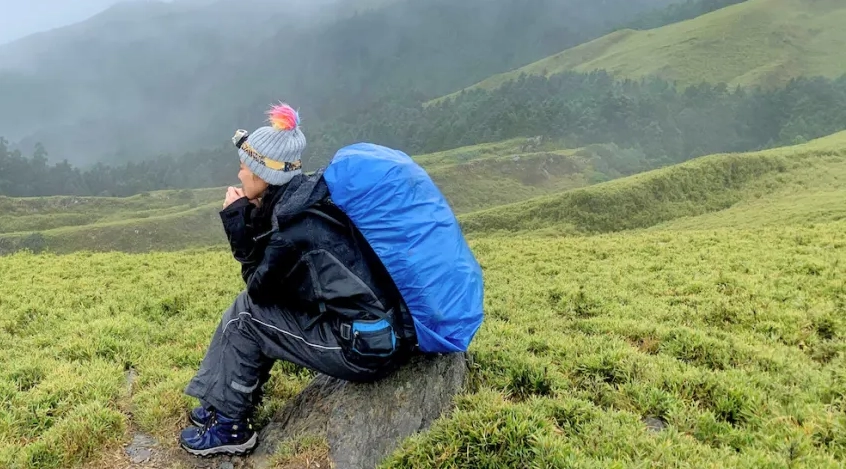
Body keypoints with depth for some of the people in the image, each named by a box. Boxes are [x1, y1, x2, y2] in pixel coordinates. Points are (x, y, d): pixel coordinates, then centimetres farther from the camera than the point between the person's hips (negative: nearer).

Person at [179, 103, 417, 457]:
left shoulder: (297, 225, -20)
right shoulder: (303, 198, 6)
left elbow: (259, 284, -4)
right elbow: (266, 283, 13)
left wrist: (238, 219, -1)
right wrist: (245, 219, 2)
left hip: (367, 349, -9)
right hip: (383, 330, 9)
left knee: (246, 314, -1)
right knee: (255, 303, 14)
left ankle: (230, 426, 15)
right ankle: (225, 402, 27)